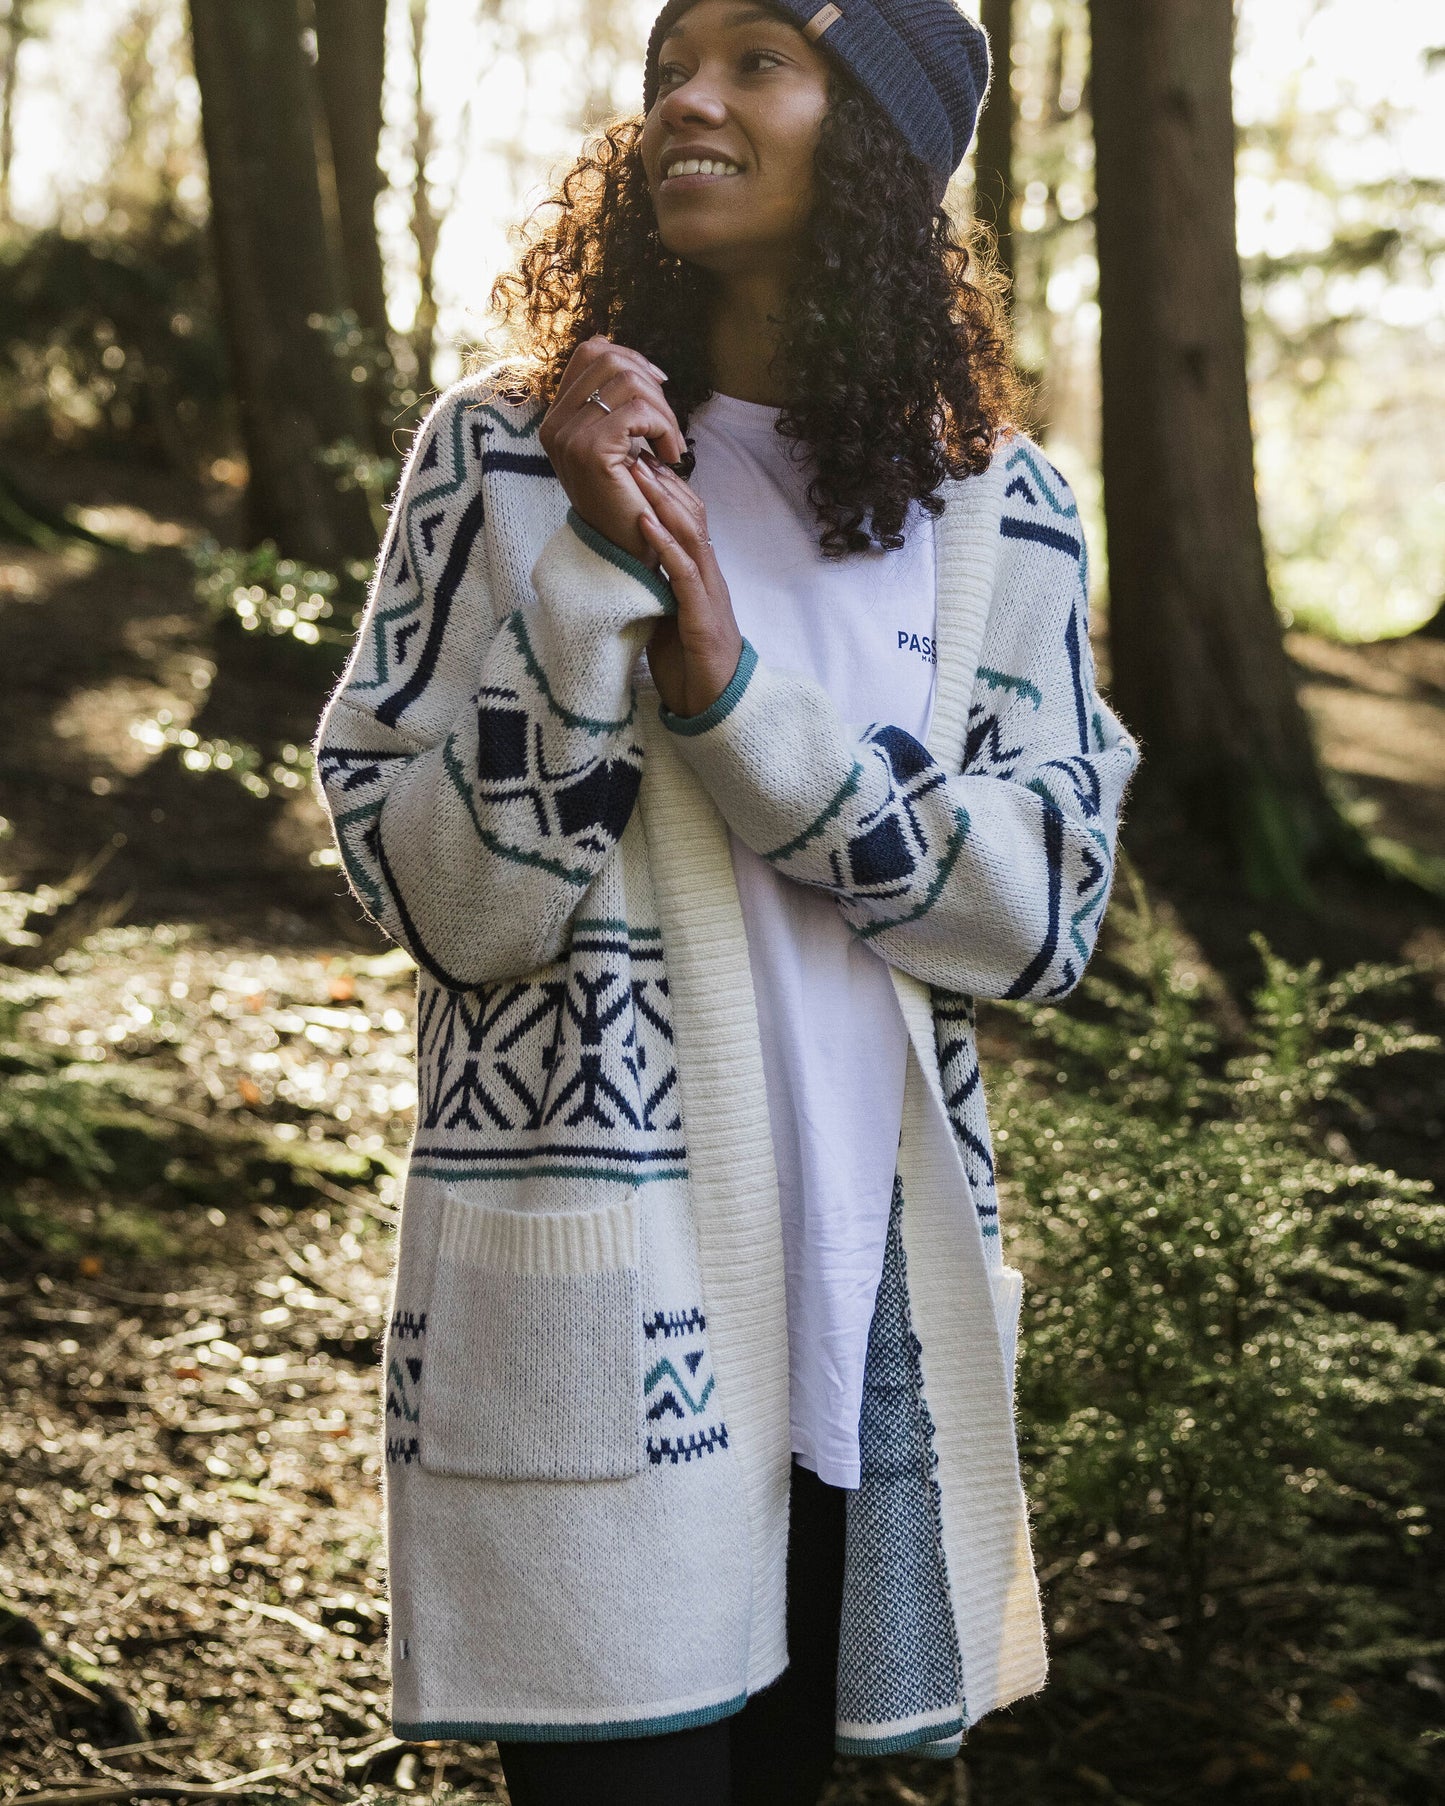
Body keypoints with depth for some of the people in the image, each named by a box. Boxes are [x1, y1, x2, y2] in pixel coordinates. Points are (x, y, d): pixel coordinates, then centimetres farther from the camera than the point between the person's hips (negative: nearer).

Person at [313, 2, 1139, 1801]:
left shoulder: (999, 508, 3)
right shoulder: (506, 452, -3)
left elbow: (1046, 915, -6)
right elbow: (445, 902, -8)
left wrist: (728, 685, -16)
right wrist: (596, 574, -19)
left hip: (876, 1298, 3)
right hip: (589, 1297, -3)